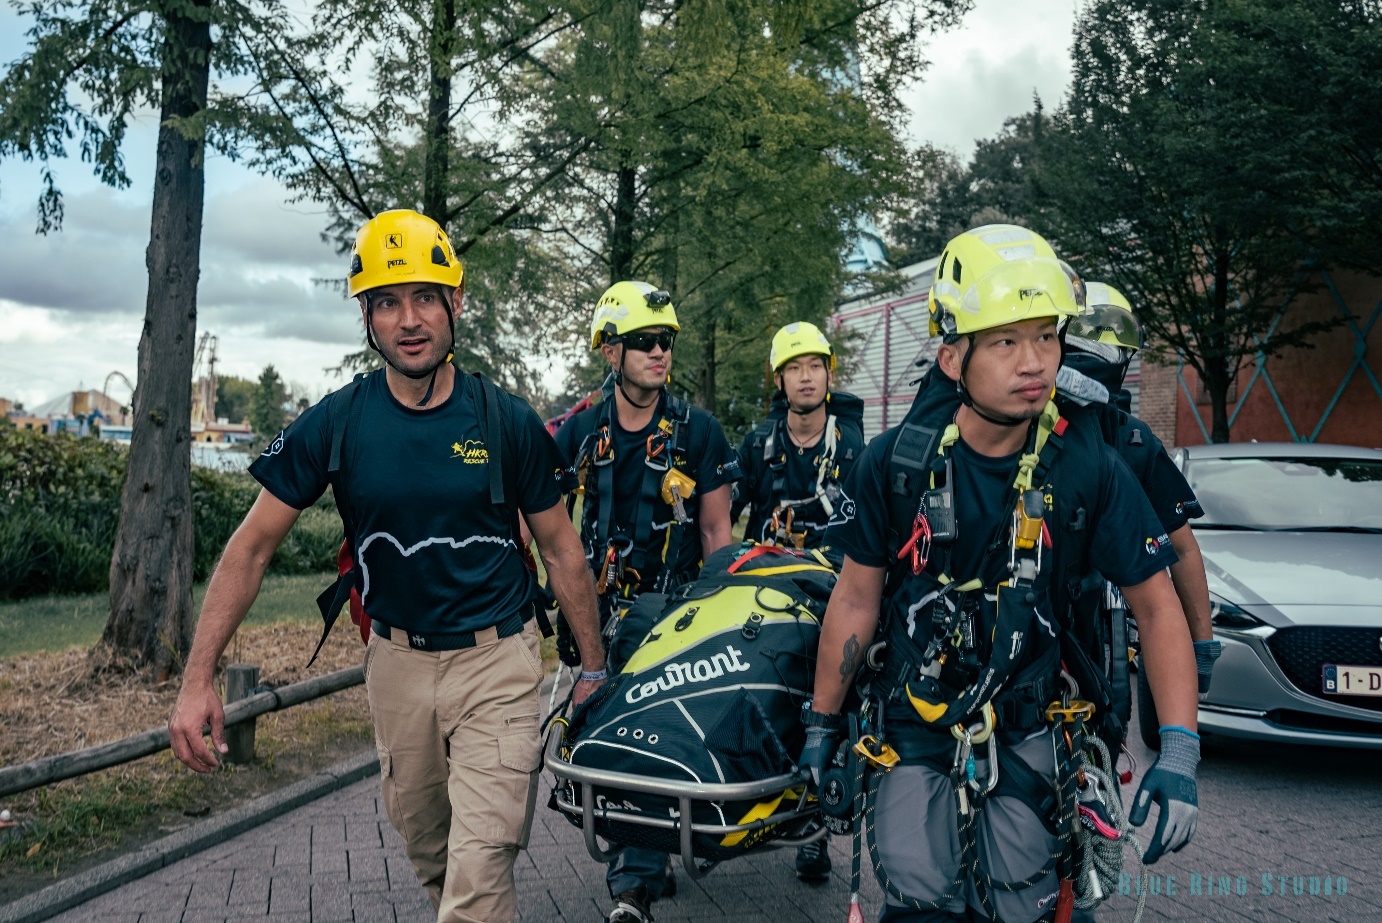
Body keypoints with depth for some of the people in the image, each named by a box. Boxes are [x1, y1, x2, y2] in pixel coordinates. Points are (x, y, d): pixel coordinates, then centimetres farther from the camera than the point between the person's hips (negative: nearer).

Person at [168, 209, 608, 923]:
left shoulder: (509, 422, -9)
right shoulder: (334, 423, -7)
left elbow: (559, 547, 2)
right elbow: (253, 545, -4)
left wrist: (593, 667, 6)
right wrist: (197, 679, -10)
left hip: (495, 657, -2)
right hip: (396, 658, 3)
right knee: (425, 850, 19)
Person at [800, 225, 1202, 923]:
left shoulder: (1089, 469, -10)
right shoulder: (895, 462, -10)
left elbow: (1155, 604, -3)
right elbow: (857, 598, -1)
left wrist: (1179, 752, -10)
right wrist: (821, 721, 6)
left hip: (1026, 732, 1)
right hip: (913, 720, 0)